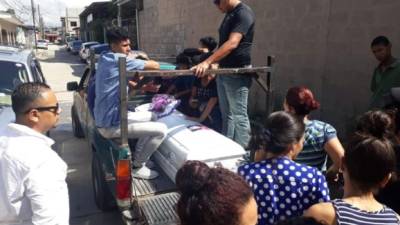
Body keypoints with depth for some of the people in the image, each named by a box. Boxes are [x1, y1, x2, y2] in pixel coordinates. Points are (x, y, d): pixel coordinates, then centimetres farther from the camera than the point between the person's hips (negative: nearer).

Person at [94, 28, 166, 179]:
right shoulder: (118, 59, -19)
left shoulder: (106, 59, 13)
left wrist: (140, 86, 3)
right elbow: (155, 66, -18)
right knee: (161, 130, -12)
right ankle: (137, 167, 4)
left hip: (107, 118, 10)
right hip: (112, 125, -10)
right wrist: (137, 60, 4)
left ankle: (138, 156, 26)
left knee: (152, 117, 23)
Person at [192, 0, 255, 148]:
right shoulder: (229, 14, 15)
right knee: (226, 114, 16)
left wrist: (207, 62, -31)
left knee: (239, 115, -3)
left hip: (237, 72, -10)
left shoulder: (243, 13, -14)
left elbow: (232, 43, -26)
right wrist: (214, 64, 19)